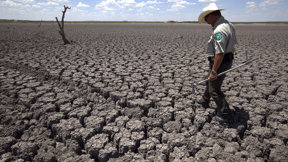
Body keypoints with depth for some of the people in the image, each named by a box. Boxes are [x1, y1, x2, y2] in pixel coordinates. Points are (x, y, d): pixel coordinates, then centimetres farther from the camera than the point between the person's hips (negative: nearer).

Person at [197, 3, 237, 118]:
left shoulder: (219, 30, -27)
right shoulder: (228, 24, 7)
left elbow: (220, 53, -31)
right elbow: (233, 43, 17)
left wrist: (214, 71, -25)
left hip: (220, 62, -11)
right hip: (227, 60, 11)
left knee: (214, 89, 3)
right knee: (210, 82, 27)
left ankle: (225, 111, 19)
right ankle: (204, 101, 46)